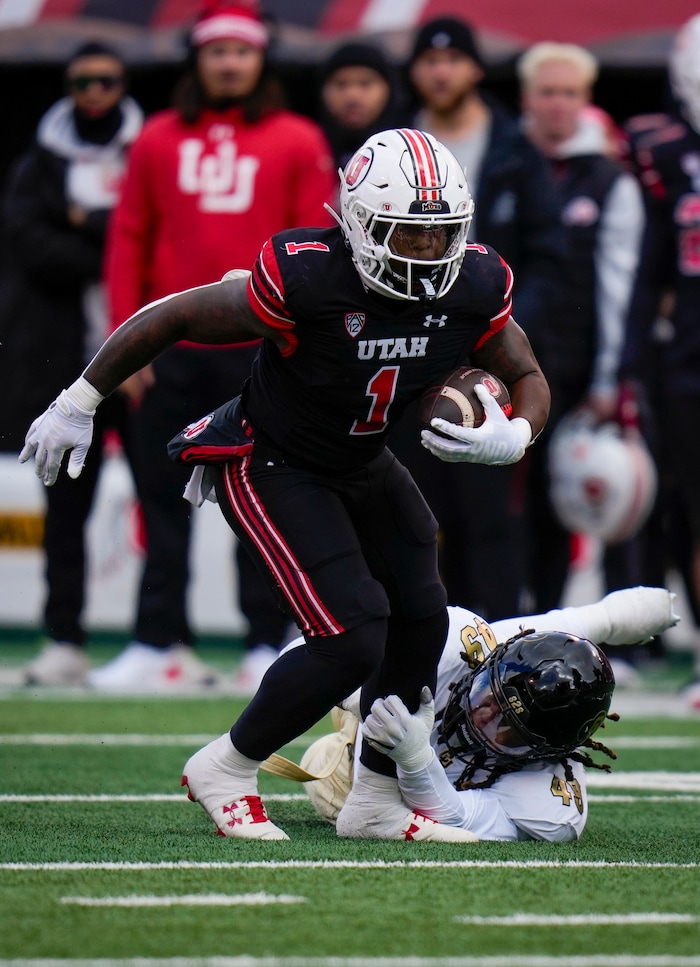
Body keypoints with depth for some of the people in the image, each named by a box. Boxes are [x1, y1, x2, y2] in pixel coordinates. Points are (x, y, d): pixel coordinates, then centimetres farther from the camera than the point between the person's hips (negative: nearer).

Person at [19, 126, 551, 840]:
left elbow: (529, 379, 1)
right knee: (352, 640, -17)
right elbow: (170, 319, -20)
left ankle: (374, 801, 23)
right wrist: (77, 405, -13)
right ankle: (224, 771, 3)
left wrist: (511, 438, -23)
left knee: (420, 621, 5)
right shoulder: (308, 281, -32)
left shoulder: (475, 288, -16)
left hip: (363, 466, 7)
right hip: (270, 468, -7)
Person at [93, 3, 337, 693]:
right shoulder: (159, 140, 10)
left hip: (261, 349, -2)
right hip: (173, 351, 2)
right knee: (163, 499, 3)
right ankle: (160, 645, 8)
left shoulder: (298, 142, 4)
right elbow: (128, 242, 9)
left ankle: (268, 647, 4)